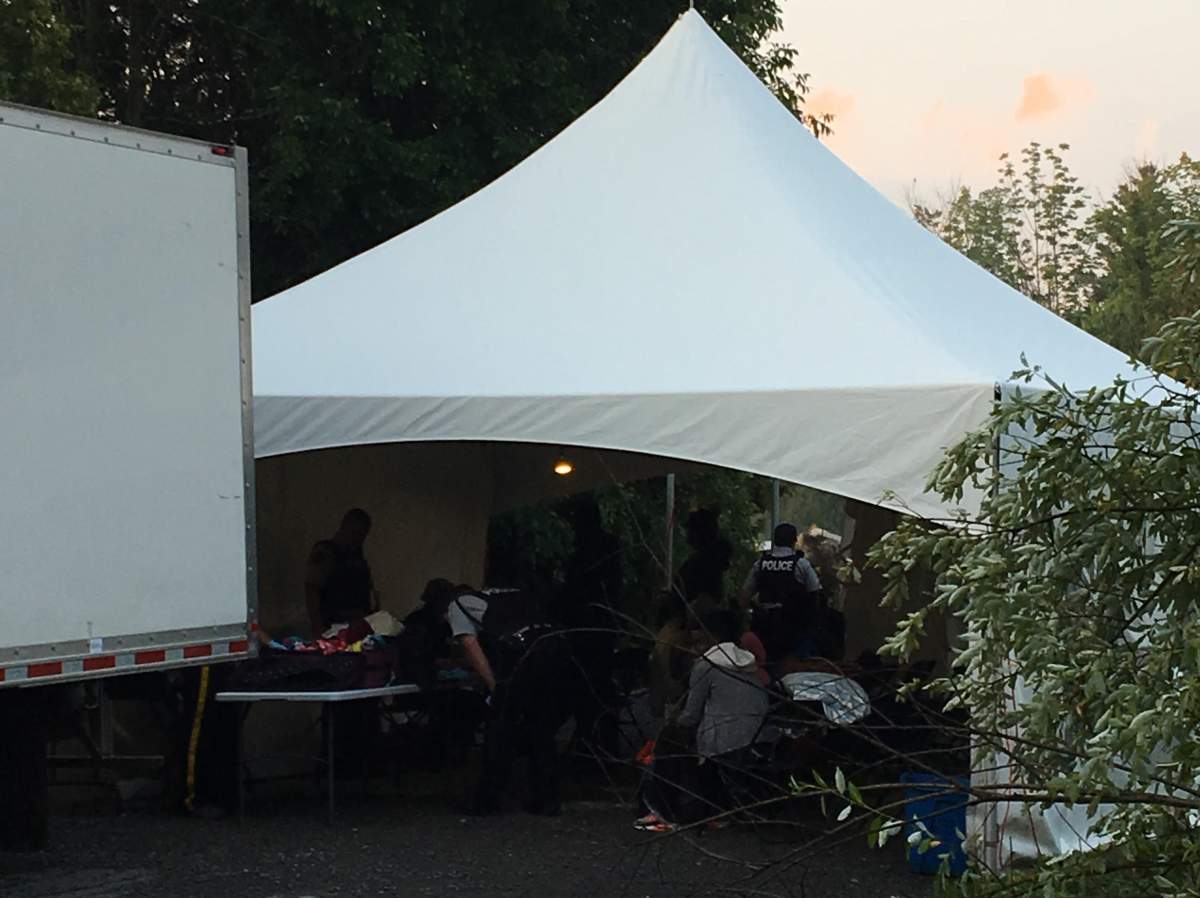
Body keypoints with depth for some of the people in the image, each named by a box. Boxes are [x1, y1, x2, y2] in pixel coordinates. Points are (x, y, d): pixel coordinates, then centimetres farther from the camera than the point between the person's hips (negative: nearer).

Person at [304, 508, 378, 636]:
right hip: (332, 626, -6)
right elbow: (311, 591, -10)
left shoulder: (358, 556, 18)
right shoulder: (323, 553, -4)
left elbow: (369, 590, 22)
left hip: (360, 625, 6)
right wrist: (318, 628, -18)